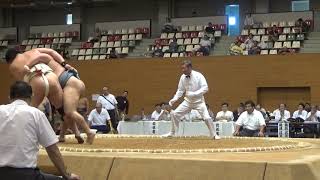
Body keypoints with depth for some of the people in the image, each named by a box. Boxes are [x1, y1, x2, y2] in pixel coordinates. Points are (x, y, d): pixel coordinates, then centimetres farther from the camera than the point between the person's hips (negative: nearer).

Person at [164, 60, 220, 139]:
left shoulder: (198, 76, -18)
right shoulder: (183, 77, -3)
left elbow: (205, 88, -22)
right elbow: (180, 90, 8)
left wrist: (194, 94, -31)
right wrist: (174, 99, -5)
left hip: (198, 101, -5)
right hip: (188, 101, 5)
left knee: (207, 118, -17)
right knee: (175, 114, -1)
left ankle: (214, 135, 3)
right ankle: (172, 133, 16)